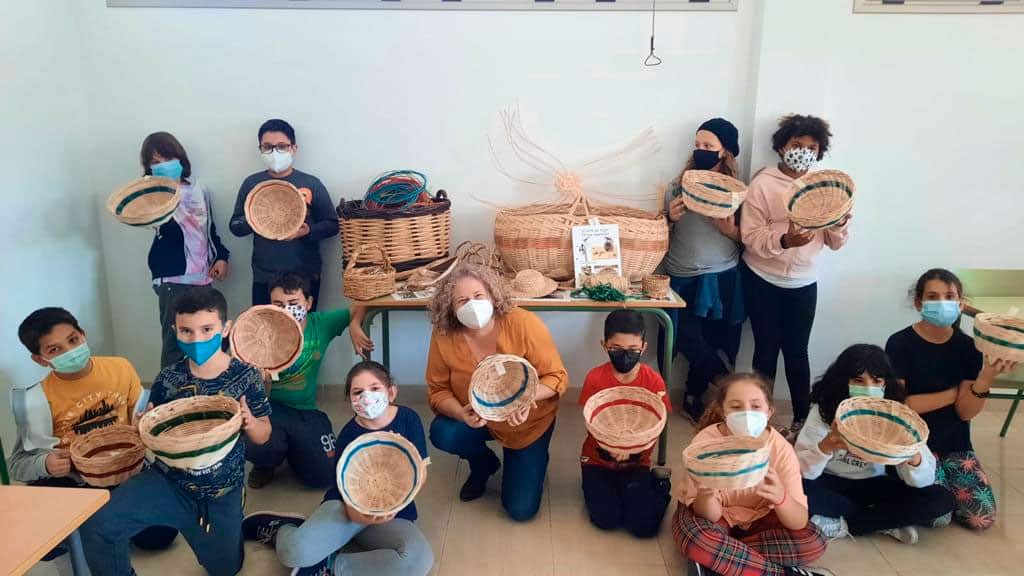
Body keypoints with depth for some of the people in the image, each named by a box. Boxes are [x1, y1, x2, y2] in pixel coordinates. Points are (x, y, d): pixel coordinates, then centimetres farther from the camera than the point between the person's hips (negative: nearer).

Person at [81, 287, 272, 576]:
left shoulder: (245, 376, -11)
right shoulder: (167, 378, -7)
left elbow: (263, 435, -2)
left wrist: (249, 422, -24)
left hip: (221, 494, 0)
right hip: (168, 482, 1)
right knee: (96, 525, -23)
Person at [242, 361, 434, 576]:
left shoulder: (408, 418, -6)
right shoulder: (349, 435, -10)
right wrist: (358, 514, -37)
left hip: (394, 514, 2)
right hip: (351, 506, -1)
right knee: (295, 551, -29)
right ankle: (282, 529, 12)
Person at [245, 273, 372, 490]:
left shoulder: (321, 324, -8)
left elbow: (359, 309, 6)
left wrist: (355, 325, -15)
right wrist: (261, 376, -38)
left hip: (305, 412, 2)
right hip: (269, 409, -2)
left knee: (325, 476, -6)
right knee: (256, 447, -35)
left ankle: (290, 447, 27)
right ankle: (265, 464, 7)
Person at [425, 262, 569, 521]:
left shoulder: (524, 324, -27)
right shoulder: (444, 335, -20)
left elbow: (557, 377, -21)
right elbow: (438, 390, -11)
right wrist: (462, 413, -32)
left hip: (528, 423, -2)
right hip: (477, 418, 2)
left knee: (521, 510, -5)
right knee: (442, 434, -30)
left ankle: (531, 461, 31)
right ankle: (484, 465, 7)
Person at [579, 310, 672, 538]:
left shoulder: (654, 381, -11)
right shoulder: (595, 378, -11)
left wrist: (633, 450, -27)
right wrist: (608, 448, -28)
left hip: (636, 462, 0)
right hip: (599, 459, 0)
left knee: (643, 525, -15)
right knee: (607, 519, -17)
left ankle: (657, 487, 15)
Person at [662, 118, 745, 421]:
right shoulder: (678, 186, 0)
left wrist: (730, 229, -15)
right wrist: (671, 219, -14)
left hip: (722, 278, 0)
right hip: (682, 278, 0)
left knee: (718, 344, 9)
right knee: (689, 343, -1)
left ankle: (694, 396, 33)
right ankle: (724, 378, 27)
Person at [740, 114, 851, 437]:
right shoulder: (763, 183, -8)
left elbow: (836, 243, 3)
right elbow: (750, 237, -14)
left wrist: (840, 223, -18)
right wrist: (784, 240, -31)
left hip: (804, 283, 2)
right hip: (763, 280, -2)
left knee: (797, 351, 6)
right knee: (767, 348, 6)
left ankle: (803, 419, 20)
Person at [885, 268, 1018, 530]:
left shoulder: (968, 347, -1)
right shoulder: (900, 343, -12)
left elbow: (966, 412, -6)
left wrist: (987, 376, -23)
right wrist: (955, 392, -13)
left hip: (955, 445, 4)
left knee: (983, 517, -11)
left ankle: (941, 485, 18)